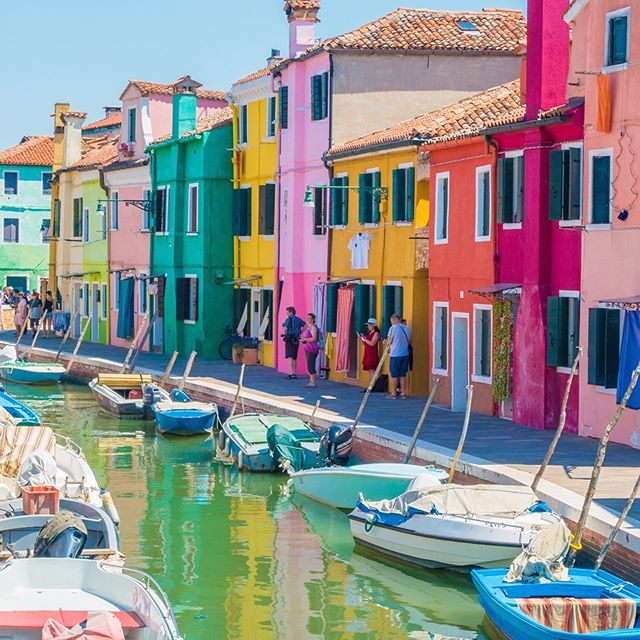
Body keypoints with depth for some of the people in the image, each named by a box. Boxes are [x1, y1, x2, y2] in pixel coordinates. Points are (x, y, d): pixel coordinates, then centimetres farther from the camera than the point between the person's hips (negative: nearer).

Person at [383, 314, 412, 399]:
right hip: (405, 354, 5)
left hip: (395, 354, -5)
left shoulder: (393, 328, -9)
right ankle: (403, 393, 10)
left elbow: (388, 342, -6)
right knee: (403, 375, 10)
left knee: (394, 375, 2)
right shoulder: (407, 328, 7)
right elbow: (409, 342, 16)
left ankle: (393, 393, 4)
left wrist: (386, 342, 15)